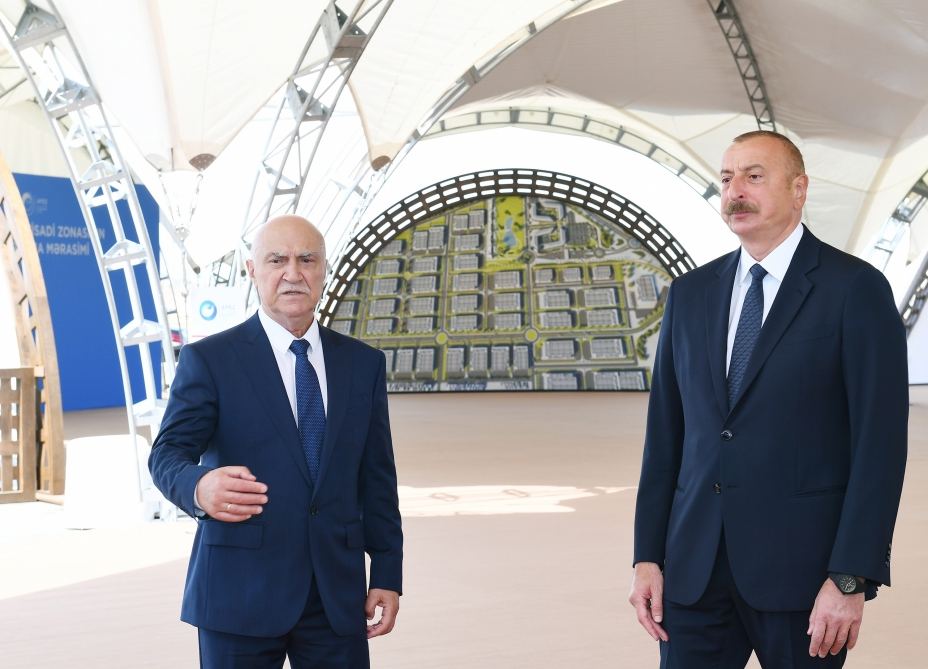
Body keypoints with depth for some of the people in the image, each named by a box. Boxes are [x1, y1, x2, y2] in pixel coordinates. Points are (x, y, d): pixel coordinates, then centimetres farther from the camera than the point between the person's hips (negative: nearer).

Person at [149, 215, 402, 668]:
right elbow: (168, 454, -10)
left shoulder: (363, 363, 9)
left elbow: (377, 478, 10)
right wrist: (200, 487, -33)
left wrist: (387, 574, 7)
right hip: (241, 592, -3)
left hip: (338, 592, 3)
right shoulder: (209, 359, -2)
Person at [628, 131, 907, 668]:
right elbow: (665, 432, 10)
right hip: (695, 567, 4)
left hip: (801, 563, -4)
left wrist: (851, 578, -14)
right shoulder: (690, 293, 11)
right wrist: (649, 555, 5)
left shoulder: (856, 290, -4)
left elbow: (880, 442, -9)